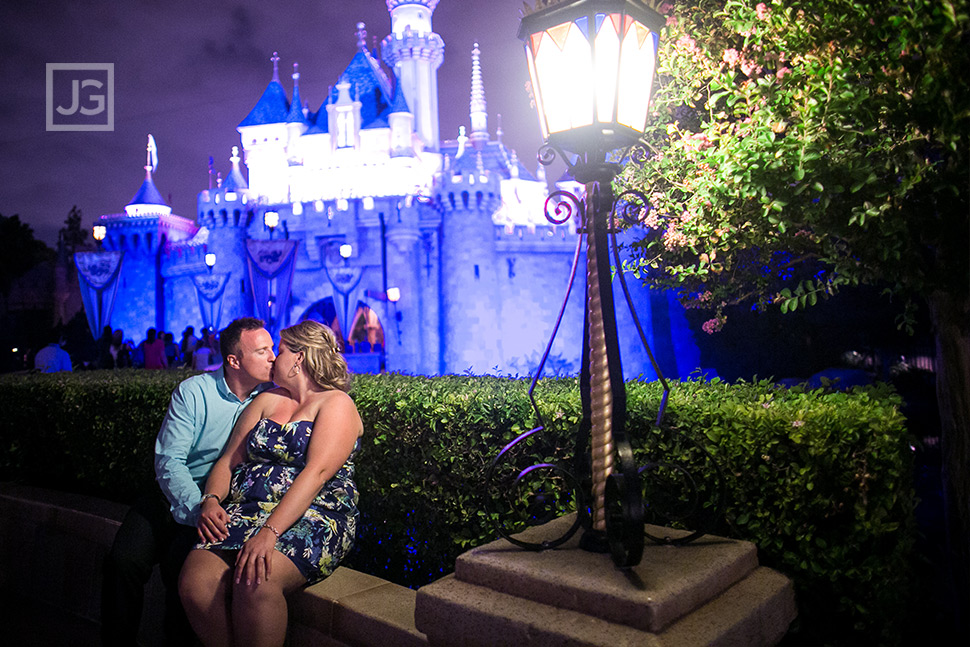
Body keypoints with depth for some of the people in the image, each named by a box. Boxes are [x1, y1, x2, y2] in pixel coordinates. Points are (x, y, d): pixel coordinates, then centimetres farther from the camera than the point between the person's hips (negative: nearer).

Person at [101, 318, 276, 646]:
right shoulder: (192, 392, -4)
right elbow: (168, 459, -9)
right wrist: (199, 508, -24)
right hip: (176, 497, 1)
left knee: (180, 563, -25)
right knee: (123, 560, -19)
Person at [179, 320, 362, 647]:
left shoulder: (336, 403, 0)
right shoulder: (266, 400, 22)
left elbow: (317, 473, -14)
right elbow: (229, 460, 17)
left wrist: (270, 532, -25)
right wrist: (211, 501, -5)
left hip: (312, 517, -5)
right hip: (244, 512, 6)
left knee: (255, 580, -33)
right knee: (195, 580, -22)